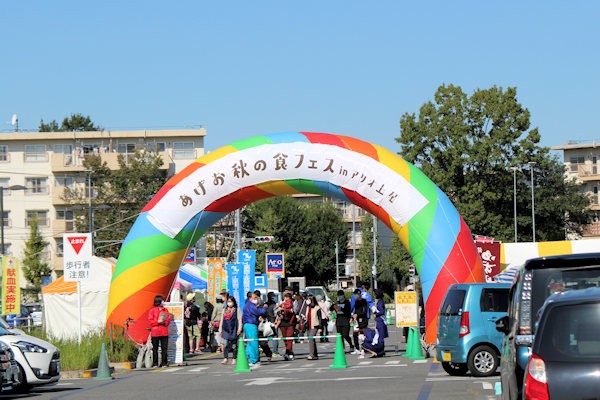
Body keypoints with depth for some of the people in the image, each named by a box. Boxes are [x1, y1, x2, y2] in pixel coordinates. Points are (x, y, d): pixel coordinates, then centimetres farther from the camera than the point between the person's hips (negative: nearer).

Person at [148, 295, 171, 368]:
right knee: (155, 348, 1)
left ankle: (164, 363, 7)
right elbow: (150, 321, -5)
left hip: (164, 332, 3)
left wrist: (164, 322, -11)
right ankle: (155, 363, 7)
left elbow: (169, 319, 8)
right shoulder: (152, 310, 0)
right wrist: (158, 321, -17)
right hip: (155, 332, -3)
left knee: (164, 348, 1)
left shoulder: (165, 310, 12)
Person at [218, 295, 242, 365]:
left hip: (234, 330, -3)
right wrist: (220, 330, 13)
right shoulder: (224, 310, 17)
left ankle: (234, 359, 7)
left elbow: (239, 320, 0)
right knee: (225, 344, -9)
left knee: (234, 345, 1)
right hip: (225, 329, 3)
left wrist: (239, 328, -10)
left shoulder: (237, 310, 6)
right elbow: (221, 320, 19)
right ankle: (225, 358, -10)